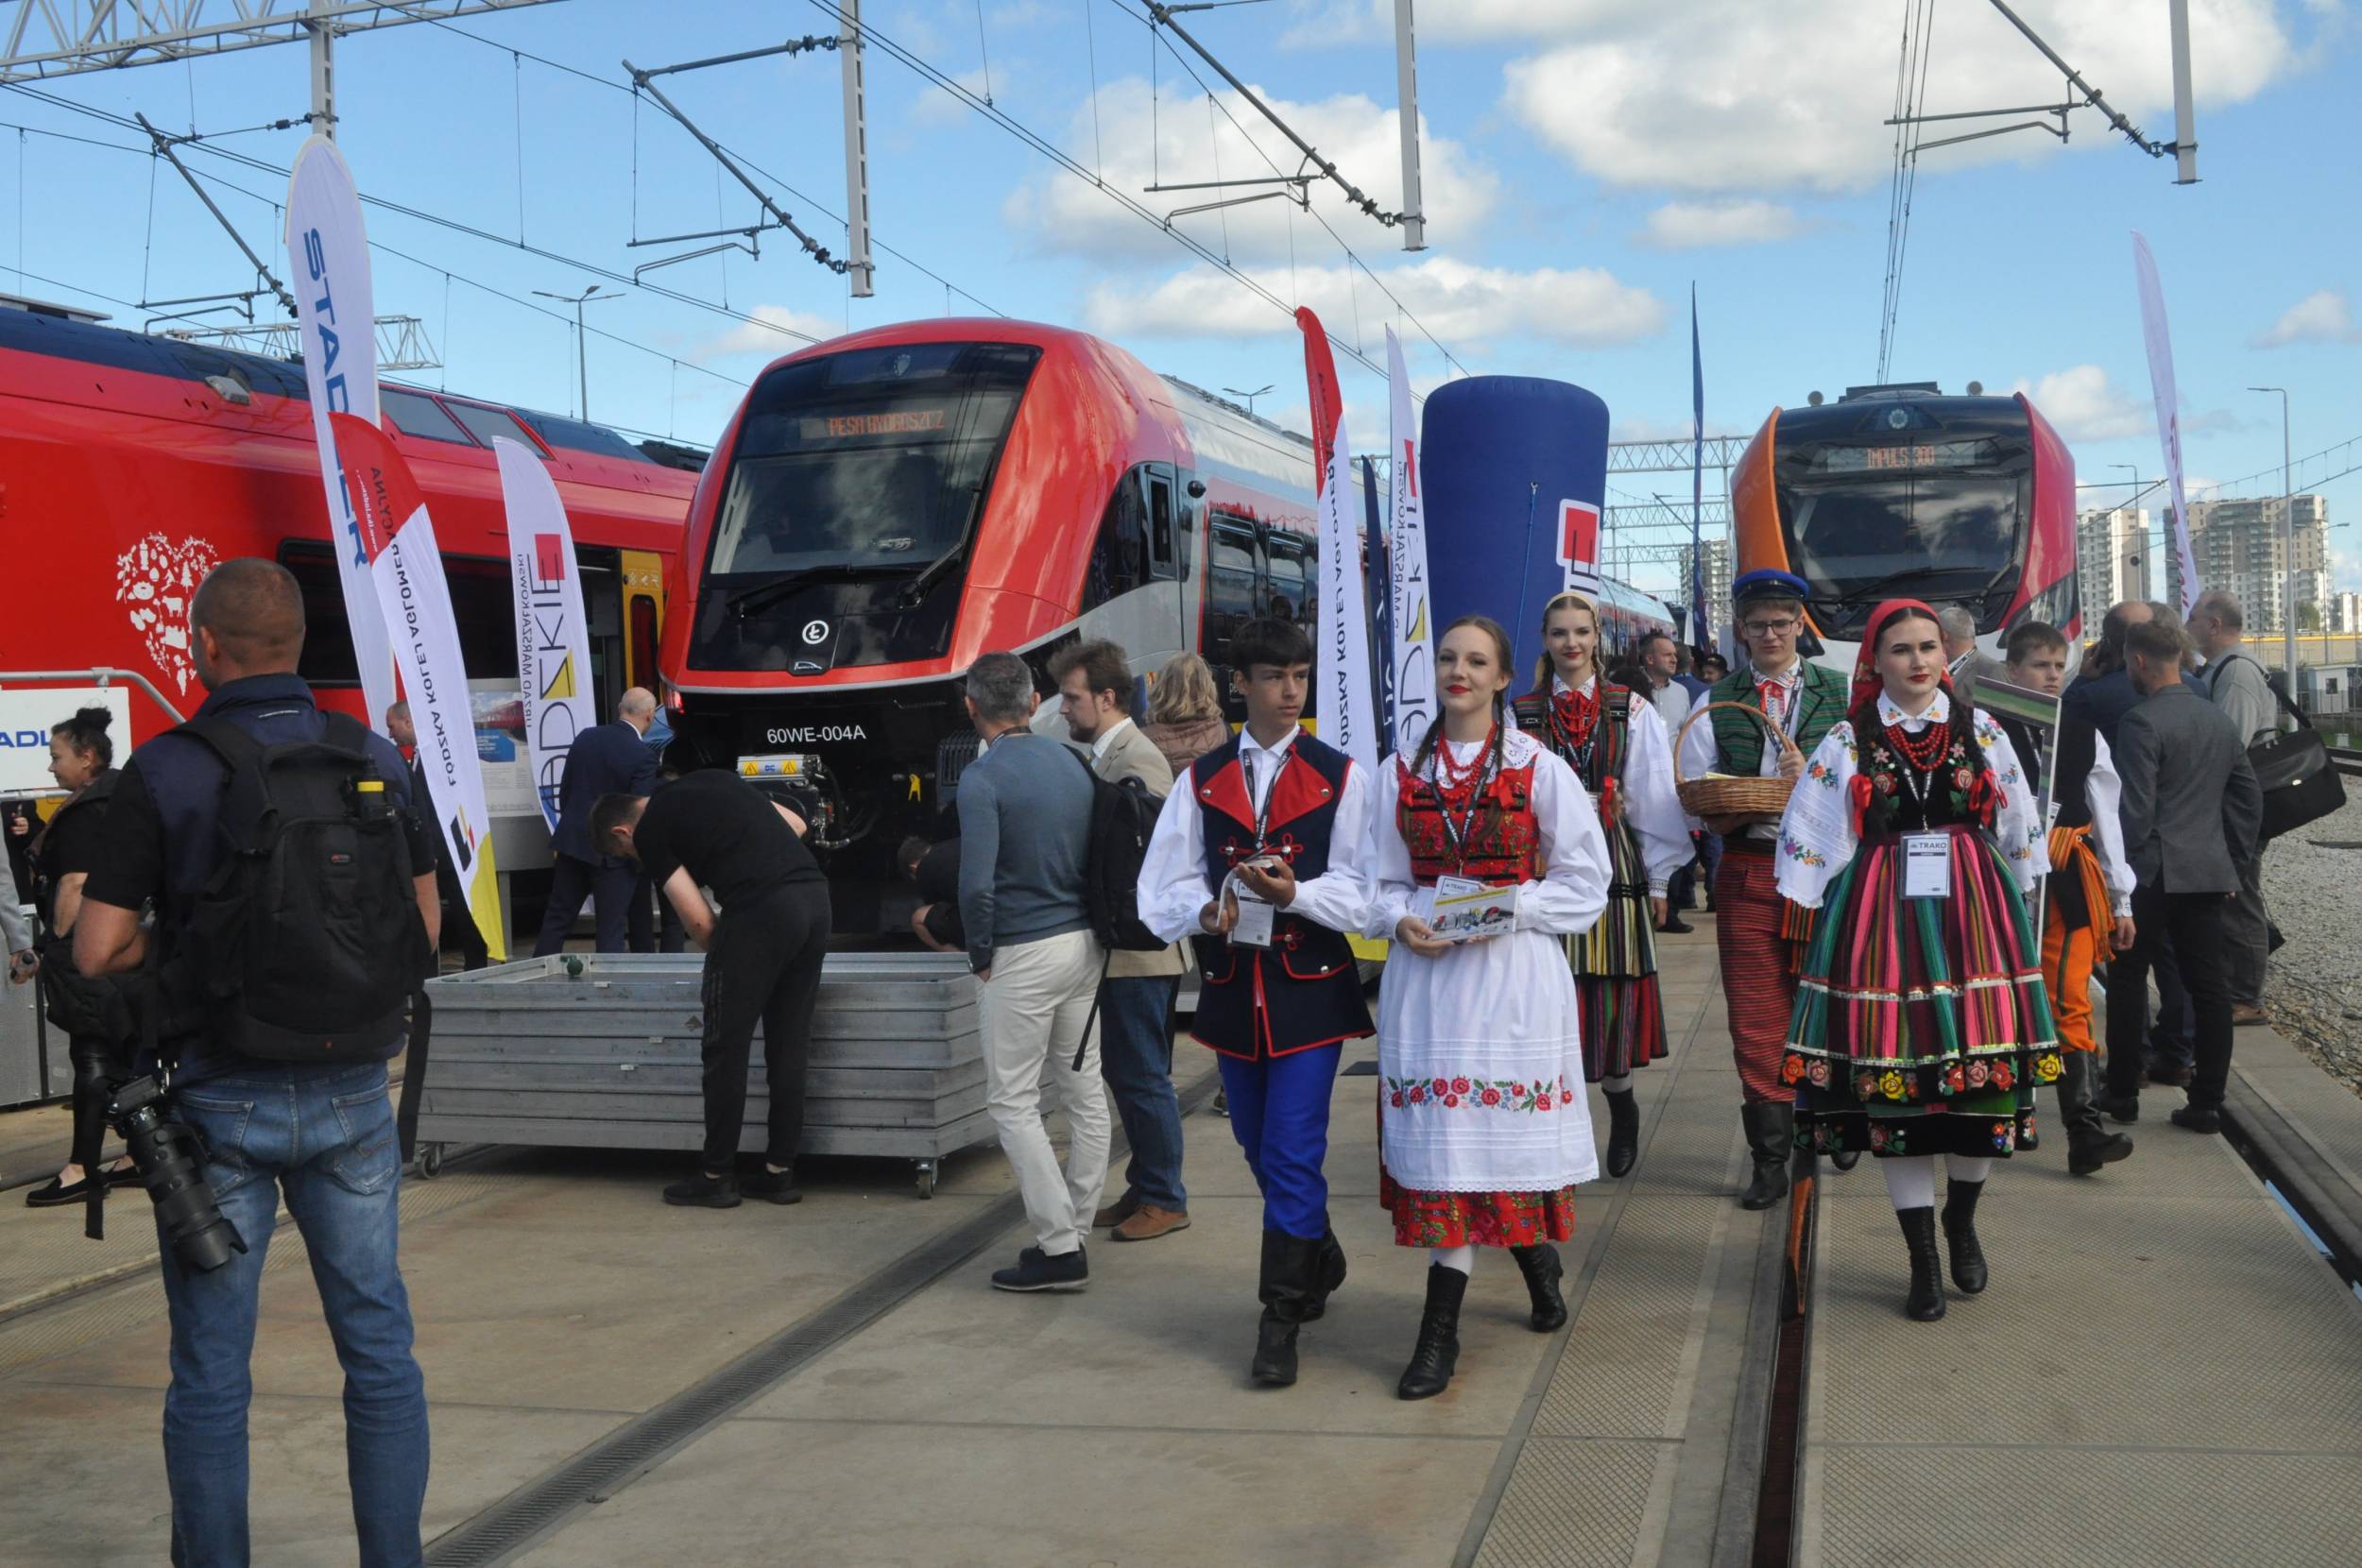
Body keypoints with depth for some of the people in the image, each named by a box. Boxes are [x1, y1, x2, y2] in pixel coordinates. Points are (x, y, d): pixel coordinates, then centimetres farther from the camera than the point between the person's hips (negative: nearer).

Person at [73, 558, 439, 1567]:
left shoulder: (163, 771, -10)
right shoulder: (375, 757, 1)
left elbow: (98, 949, -10)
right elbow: (425, 926, 7)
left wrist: (187, 953, 8)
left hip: (219, 1096, -2)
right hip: (349, 1090, 3)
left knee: (210, 1371, 9)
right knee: (379, 1349, 12)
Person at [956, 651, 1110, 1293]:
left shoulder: (983, 778, -14)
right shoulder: (1074, 765, 7)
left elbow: (977, 884, -21)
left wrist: (981, 956, -8)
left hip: (1024, 954, -7)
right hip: (1085, 945, 7)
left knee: (1014, 1102, 1)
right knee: (1086, 1094, 12)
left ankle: (1059, 1248, -1)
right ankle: (1074, 1233, 22)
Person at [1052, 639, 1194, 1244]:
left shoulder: (1138, 760, -15)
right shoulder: (1103, 756, 14)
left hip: (1139, 949, -10)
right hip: (1115, 947, 10)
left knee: (1144, 1075, -1)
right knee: (1124, 1070, 15)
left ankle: (1165, 1199, 10)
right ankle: (1143, 1189, 26)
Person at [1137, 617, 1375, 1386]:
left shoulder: (1340, 775, 1)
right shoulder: (1201, 779, 7)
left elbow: (1361, 889, -5)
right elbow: (1166, 885, 3)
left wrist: (1295, 893, -22)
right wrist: (1203, 911, -18)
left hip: (1310, 986, -3)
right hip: (1231, 986, 3)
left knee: (1292, 1151, -7)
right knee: (1261, 1148, 15)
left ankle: (1281, 1317, 2)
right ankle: (1319, 1261, 39)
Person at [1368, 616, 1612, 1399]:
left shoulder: (1539, 767, -1)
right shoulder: (1402, 772, 9)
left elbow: (1586, 878, 0)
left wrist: (1507, 910, -13)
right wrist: (1401, 920, -7)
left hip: (1511, 971, -3)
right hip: (1425, 970, 3)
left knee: (1488, 1131, -1)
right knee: (1439, 1131, -1)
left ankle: (1441, 1326, 13)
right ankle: (1536, 1254, 20)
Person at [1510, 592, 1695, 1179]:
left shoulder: (1631, 710, 3)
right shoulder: (1521, 713, 6)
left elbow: (1654, 796, 5)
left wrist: (1658, 879, 5)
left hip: (1613, 864, -1)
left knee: (1614, 995, 2)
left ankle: (1620, 1100, 26)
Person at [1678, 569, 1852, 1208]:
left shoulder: (1839, 695, 7)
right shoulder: (1717, 704, 8)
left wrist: (1811, 778, -15)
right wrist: (1739, 807, -12)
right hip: (1748, 872, 0)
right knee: (1756, 1019, 1)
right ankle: (1770, 1161, 9)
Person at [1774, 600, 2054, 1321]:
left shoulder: (1980, 731, 7)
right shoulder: (1848, 742, 3)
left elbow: (2020, 829, 13)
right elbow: (1810, 840, 5)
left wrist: (2012, 913, 12)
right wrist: (1818, 925, 2)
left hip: (1974, 912, 1)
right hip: (1881, 918, -1)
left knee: (1984, 1079, 0)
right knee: (1893, 1086, 0)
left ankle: (1961, 1219, 29)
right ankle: (1923, 1260, 13)